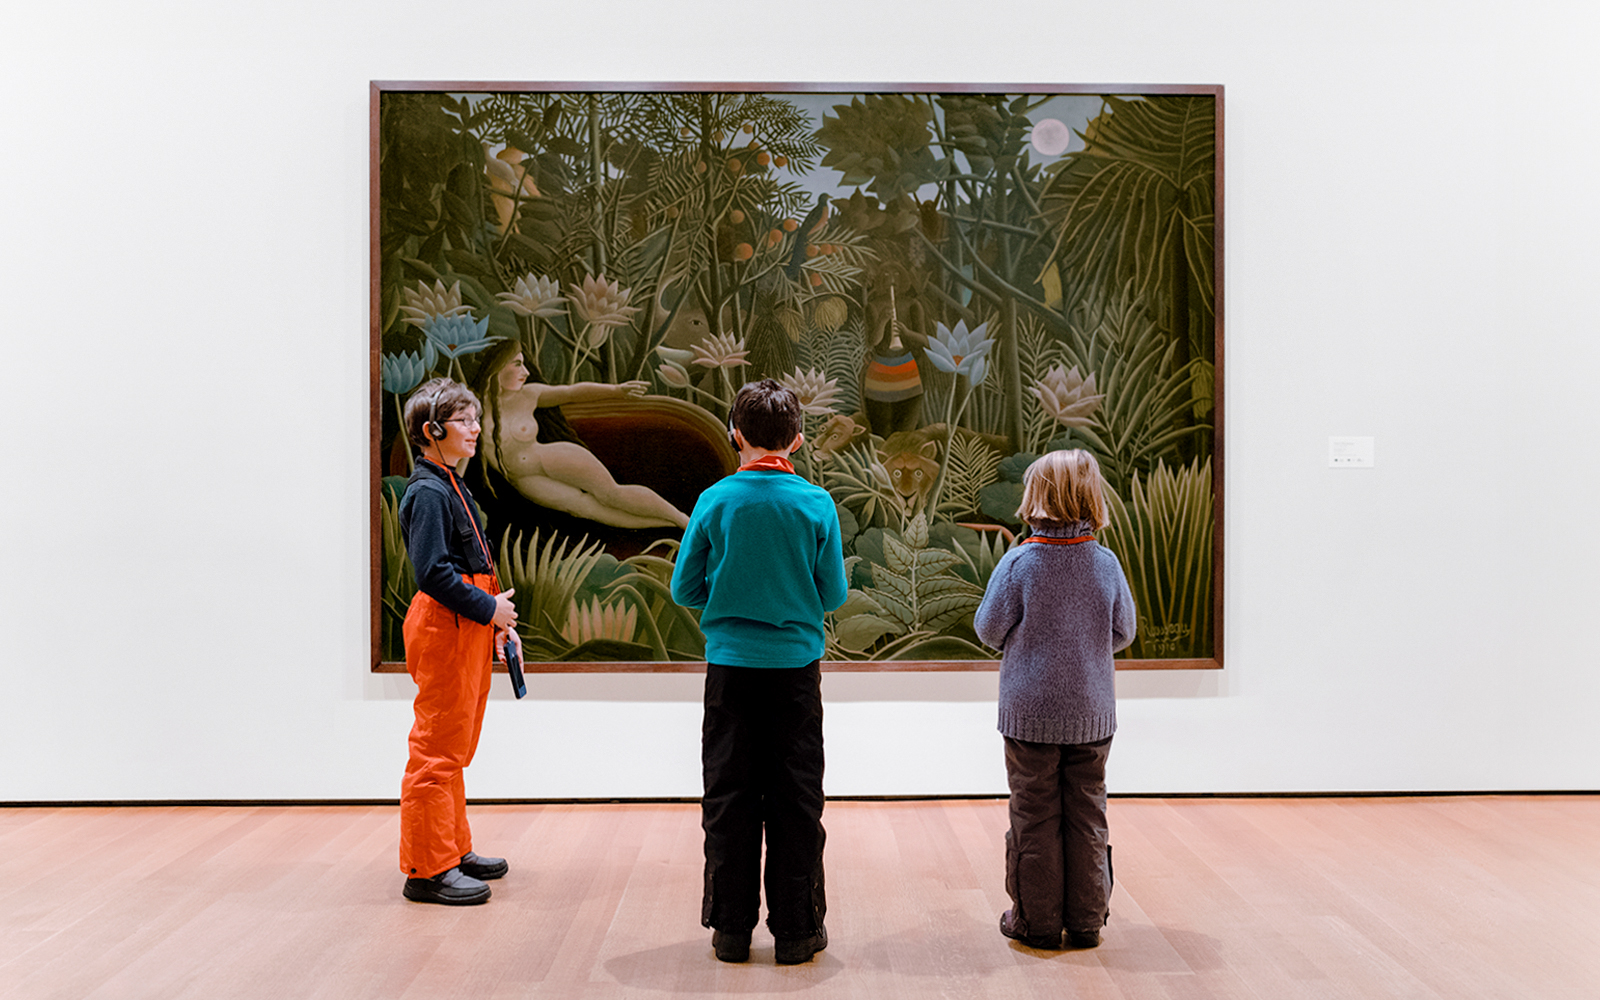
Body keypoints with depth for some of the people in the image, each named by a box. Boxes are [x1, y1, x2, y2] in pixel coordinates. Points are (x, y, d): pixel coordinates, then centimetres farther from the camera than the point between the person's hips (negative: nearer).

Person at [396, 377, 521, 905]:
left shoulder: (451, 486, 17)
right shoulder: (427, 492, -15)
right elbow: (433, 572, -23)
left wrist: (497, 618, 13)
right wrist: (487, 608, -17)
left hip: (468, 624, 11)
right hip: (444, 626, -11)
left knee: (455, 746, 17)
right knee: (438, 747, -5)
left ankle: (454, 850, 29)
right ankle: (427, 869, 2)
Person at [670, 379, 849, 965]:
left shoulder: (714, 502, -6)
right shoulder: (816, 504, -6)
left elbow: (685, 590, -1)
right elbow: (833, 595, -1)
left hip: (730, 667, 0)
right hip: (796, 667, 0)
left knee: (729, 796, 10)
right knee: (795, 799, 8)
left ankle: (732, 927, 17)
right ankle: (796, 928, 15)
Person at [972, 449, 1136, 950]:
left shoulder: (1019, 562, -14)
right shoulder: (1106, 563, -5)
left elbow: (990, 630, -7)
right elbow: (1122, 633, 3)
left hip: (1031, 711, -2)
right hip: (1091, 711, 3)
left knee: (1035, 816, 7)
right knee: (1086, 814, 12)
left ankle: (1036, 919, 15)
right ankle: (1086, 920, 19)